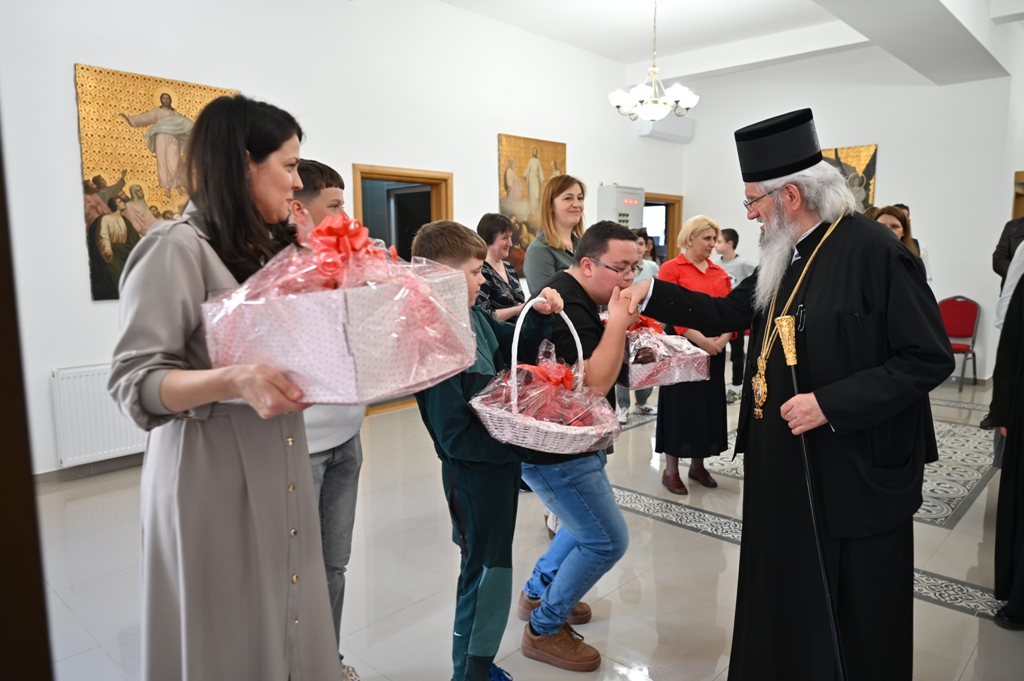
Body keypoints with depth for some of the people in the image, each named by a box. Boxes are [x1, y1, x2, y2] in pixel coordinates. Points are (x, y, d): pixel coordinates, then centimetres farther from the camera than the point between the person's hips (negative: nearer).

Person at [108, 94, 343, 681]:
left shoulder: (276, 249, 12)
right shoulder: (178, 248, -12)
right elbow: (135, 383, -16)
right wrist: (235, 381, -31)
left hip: (282, 471, 7)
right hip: (213, 478, -7)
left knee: (292, 624, 15)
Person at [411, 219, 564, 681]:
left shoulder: (475, 316, 1)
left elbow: (517, 352, 18)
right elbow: (455, 437, -25)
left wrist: (540, 315, 0)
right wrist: (525, 448, -20)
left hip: (501, 463, 9)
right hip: (474, 473, -9)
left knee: (488, 566, 22)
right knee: (486, 572, 6)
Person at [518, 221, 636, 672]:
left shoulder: (575, 296, 9)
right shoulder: (569, 307, -24)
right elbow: (594, 384, -30)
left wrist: (616, 328, 3)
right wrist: (618, 322, -24)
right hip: (554, 450, -11)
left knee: (588, 522, 25)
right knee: (608, 540, -2)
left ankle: (537, 592, 41)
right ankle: (544, 630, 16)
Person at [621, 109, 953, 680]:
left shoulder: (871, 249, -18)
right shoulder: (790, 254, 6)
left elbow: (930, 358, -19)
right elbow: (730, 313, 14)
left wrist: (831, 404, -23)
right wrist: (653, 295, 7)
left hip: (854, 473, -7)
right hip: (784, 466, 8)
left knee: (855, 621, 12)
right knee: (784, 597, 21)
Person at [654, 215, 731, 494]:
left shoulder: (720, 273, 11)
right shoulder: (671, 269, -6)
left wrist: (723, 339, -10)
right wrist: (701, 340, -20)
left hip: (715, 349, 6)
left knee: (709, 404, 11)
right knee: (680, 404, 1)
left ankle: (697, 465, 27)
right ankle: (671, 470, 12)